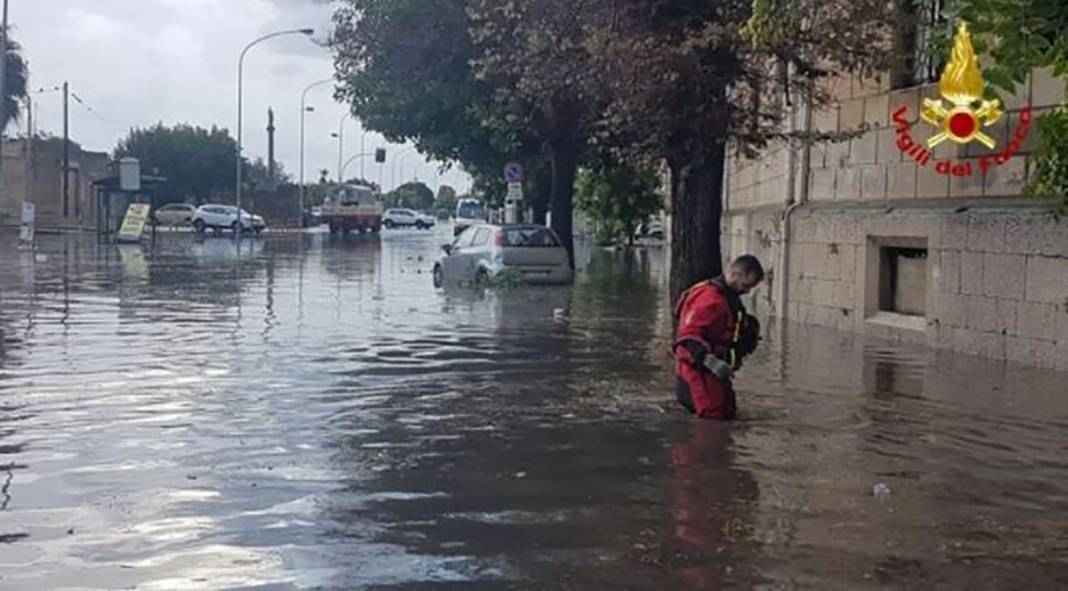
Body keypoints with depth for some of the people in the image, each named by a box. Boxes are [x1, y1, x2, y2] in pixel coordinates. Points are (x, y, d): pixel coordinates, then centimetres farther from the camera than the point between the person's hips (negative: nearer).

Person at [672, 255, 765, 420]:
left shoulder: (729, 297, 12)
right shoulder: (709, 299, -20)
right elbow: (688, 335, -26)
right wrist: (710, 361, -33)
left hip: (714, 369, 10)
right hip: (698, 369, -10)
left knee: (729, 412, 14)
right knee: (713, 414, -13)